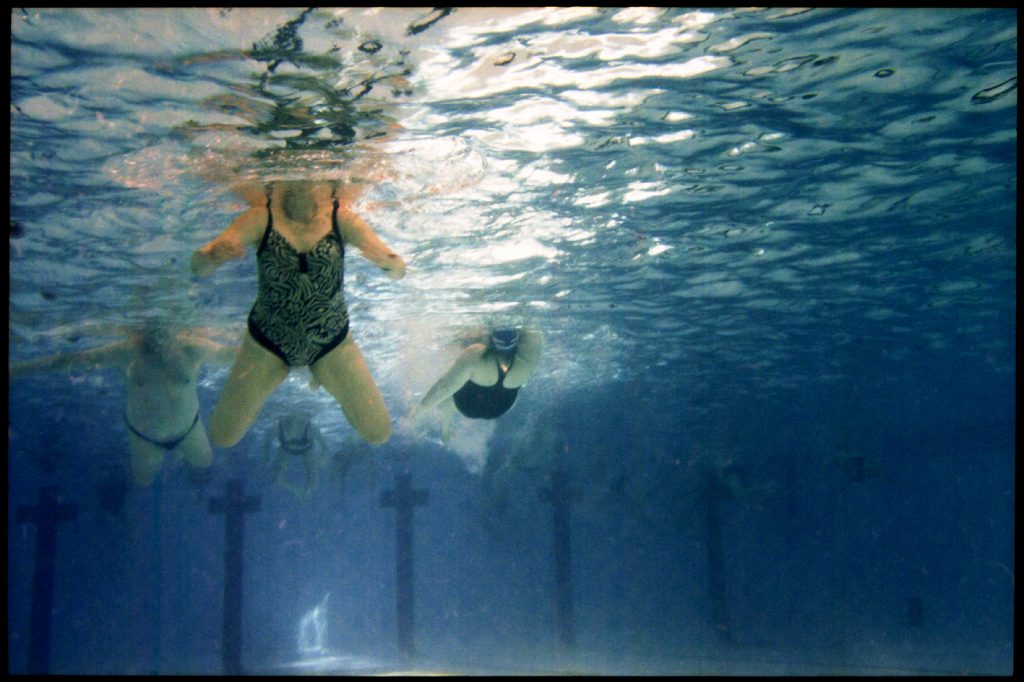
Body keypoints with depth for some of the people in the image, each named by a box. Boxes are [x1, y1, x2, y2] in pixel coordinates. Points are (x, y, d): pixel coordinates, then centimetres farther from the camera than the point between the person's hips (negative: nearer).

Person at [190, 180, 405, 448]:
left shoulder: (341, 217, -15)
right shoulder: (261, 217, -16)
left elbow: (398, 271, -20)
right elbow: (198, 267, -25)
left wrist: (388, 261, -45)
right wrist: (212, 256, -50)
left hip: (331, 341, 0)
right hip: (269, 338, 0)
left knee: (379, 434, 0)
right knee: (223, 437, 1)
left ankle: (325, 377, 28)